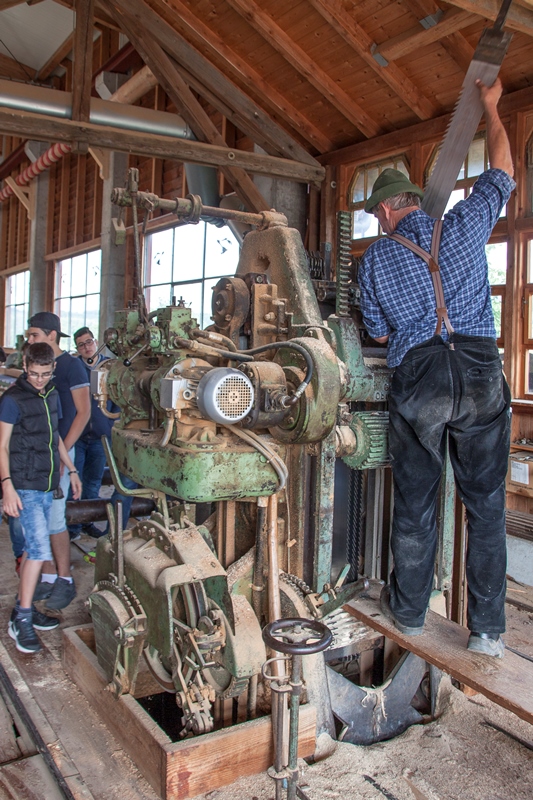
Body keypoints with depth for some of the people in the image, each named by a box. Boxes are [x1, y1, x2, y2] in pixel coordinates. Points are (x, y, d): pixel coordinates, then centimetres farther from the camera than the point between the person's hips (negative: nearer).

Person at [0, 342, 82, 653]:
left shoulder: (52, 394, 10)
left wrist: (71, 470, 19)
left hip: (48, 485, 7)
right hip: (25, 486, -7)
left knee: (35, 548, 13)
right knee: (40, 549, -12)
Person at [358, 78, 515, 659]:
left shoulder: (375, 259, 9)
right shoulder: (464, 224, 10)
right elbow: (502, 173, 28)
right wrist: (490, 109, 40)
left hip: (417, 379, -1)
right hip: (481, 372, 1)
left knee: (414, 502, 11)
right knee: (486, 504, 7)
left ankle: (408, 611, 26)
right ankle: (487, 629, 13)